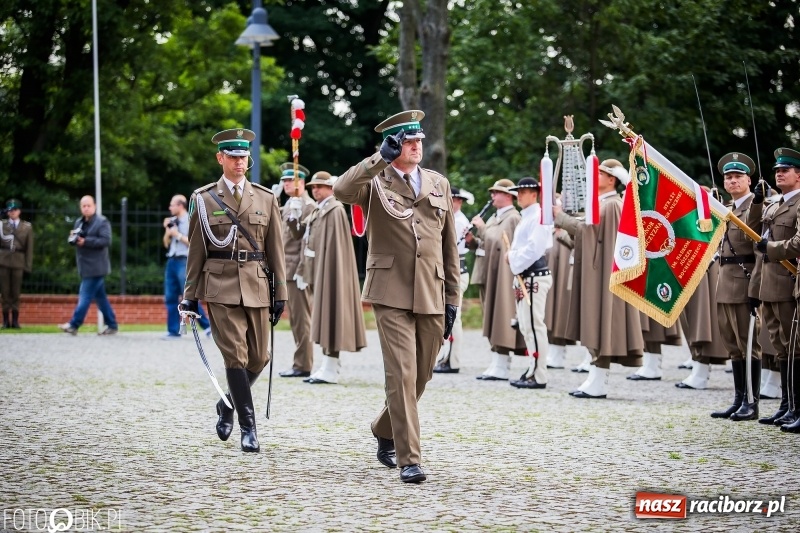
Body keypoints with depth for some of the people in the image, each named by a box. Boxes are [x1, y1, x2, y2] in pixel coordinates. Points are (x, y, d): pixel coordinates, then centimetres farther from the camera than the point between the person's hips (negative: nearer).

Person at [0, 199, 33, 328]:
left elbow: (29, 248, 7)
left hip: (18, 261, 0)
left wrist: (28, 265, 2)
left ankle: (15, 320, 6)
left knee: (16, 292, 1)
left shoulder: (27, 227, 8)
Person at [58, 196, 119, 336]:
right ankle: (111, 325, 17)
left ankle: (74, 325, -10)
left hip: (95, 267, -8)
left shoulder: (102, 222, -8)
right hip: (85, 266, 8)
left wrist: (85, 241, -24)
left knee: (85, 296, -9)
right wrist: (72, 238, -4)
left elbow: (106, 240, -19)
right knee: (100, 297, 12)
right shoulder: (79, 223, 15)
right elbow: (75, 240, 21)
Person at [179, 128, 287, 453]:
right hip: (220, 286, -3)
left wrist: (280, 293, 5)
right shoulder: (203, 199, 4)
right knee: (235, 355, -8)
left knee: (259, 356, 5)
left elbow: (275, 250, 9)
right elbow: (195, 251, 6)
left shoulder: (266, 199, 9)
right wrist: (190, 295, 3)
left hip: (256, 286, 3)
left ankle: (229, 403, 32)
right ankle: (248, 427, -3)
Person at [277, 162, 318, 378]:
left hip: (298, 270, -10)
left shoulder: (308, 206, -9)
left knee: (301, 318, -7)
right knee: (295, 319, 12)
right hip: (288, 270, 10)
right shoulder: (289, 204, 18)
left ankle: (302, 365, -5)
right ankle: (300, 363, 16)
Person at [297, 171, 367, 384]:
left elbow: (336, 246, -18)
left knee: (330, 314, -8)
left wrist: (327, 274, -22)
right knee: (323, 318, 10)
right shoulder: (317, 212, 17)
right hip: (318, 270, 10)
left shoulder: (335, 211, -12)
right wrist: (307, 272, 15)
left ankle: (331, 370, -7)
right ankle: (327, 366, 14)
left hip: (330, 270, -10)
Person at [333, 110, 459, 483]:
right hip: (392, 294, -4)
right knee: (401, 375, -12)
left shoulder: (439, 184, 15)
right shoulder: (374, 183, 2)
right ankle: (408, 459, -10)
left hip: (431, 297, 5)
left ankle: (385, 431, 38)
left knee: (420, 376, 12)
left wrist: (452, 299, 12)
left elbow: (450, 245, 16)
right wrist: (382, 157, -23)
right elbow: (341, 191, -22)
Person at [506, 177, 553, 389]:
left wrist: (513, 257, -11)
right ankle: (534, 369, 20)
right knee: (526, 325, 13)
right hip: (524, 276, 11)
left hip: (535, 276, -11)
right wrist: (513, 256, 7)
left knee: (534, 325, -10)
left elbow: (534, 248, -21)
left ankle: (539, 376, -8)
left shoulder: (539, 216, -12)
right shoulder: (526, 217, 19)